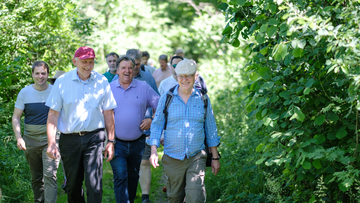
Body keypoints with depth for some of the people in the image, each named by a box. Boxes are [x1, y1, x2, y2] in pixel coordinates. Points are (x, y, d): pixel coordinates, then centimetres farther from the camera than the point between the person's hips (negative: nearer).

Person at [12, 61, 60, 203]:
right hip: (31, 141, 2)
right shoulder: (25, 93, 2)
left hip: (51, 139, -2)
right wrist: (18, 137, -11)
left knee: (50, 175, -15)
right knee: (36, 178, 13)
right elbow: (16, 117, 3)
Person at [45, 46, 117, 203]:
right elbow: (53, 114, -1)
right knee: (73, 185, 11)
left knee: (94, 185, -11)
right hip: (69, 140, 1)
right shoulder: (62, 82, 0)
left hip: (94, 138, -1)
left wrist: (111, 141, 7)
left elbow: (108, 113, 9)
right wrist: (51, 142, -8)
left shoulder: (101, 81, 3)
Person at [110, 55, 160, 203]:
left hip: (137, 142, 2)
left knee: (133, 177, 15)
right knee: (120, 177, -12)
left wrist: (152, 120, -5)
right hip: (116, 143, -2)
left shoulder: (144, 88, 4)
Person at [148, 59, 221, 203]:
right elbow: (157, 125, 6)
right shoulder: (166, 98, 3)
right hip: (172, 158, 1)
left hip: (196, 157, -1)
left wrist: (215, 157, 11)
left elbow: (210, 129, 12)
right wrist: (153, 151, -6)